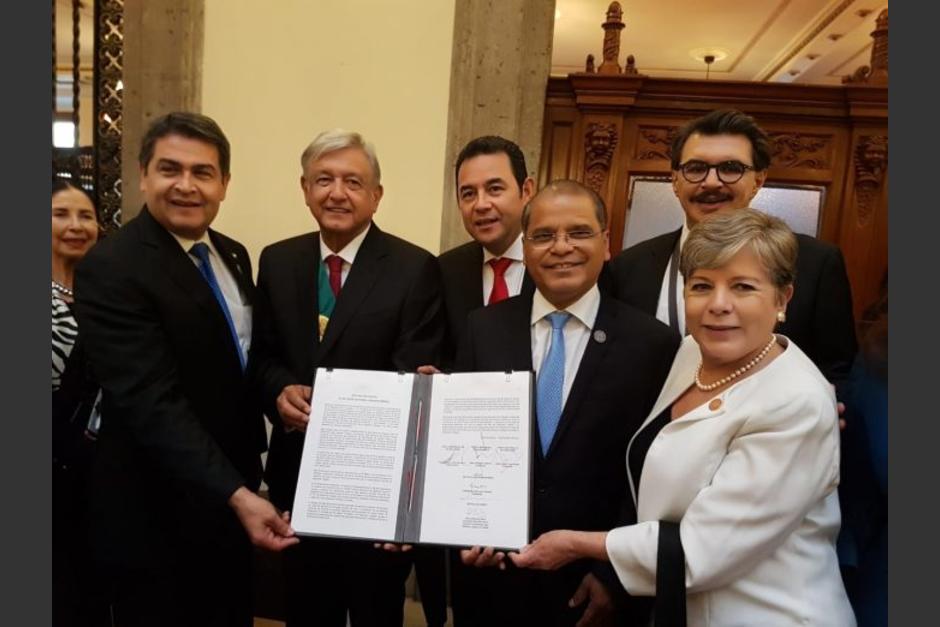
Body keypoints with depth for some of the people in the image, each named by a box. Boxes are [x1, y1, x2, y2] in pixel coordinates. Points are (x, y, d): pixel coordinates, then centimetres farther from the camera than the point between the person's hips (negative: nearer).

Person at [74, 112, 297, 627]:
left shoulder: (233, 256, 4)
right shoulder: (110, 269, -19)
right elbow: (153, 405, -26)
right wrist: (236, 495, -32)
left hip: (231, 497, 7)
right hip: (157, 516, -7)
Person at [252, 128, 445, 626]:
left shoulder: (416, 269, -11)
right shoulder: (277, 261, 3)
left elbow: (414, 379, -15)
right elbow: (262, 356, 7)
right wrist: (281, 392, -14)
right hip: (296, 470, 4)